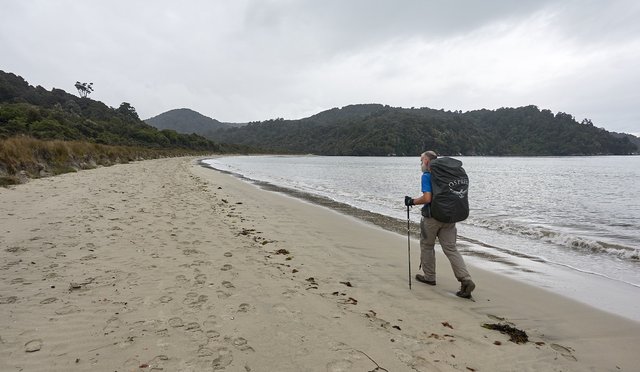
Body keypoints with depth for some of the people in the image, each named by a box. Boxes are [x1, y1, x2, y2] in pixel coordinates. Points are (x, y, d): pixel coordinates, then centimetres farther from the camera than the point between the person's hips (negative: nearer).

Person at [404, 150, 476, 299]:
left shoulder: (426, 176, -11)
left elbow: (427, 198, -21)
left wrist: (412, 201, -6)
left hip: (432, 217, -6)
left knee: (427, 246, 14)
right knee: (451, 249, 5)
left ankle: (429, 277, 26)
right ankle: (466, 280, -6)